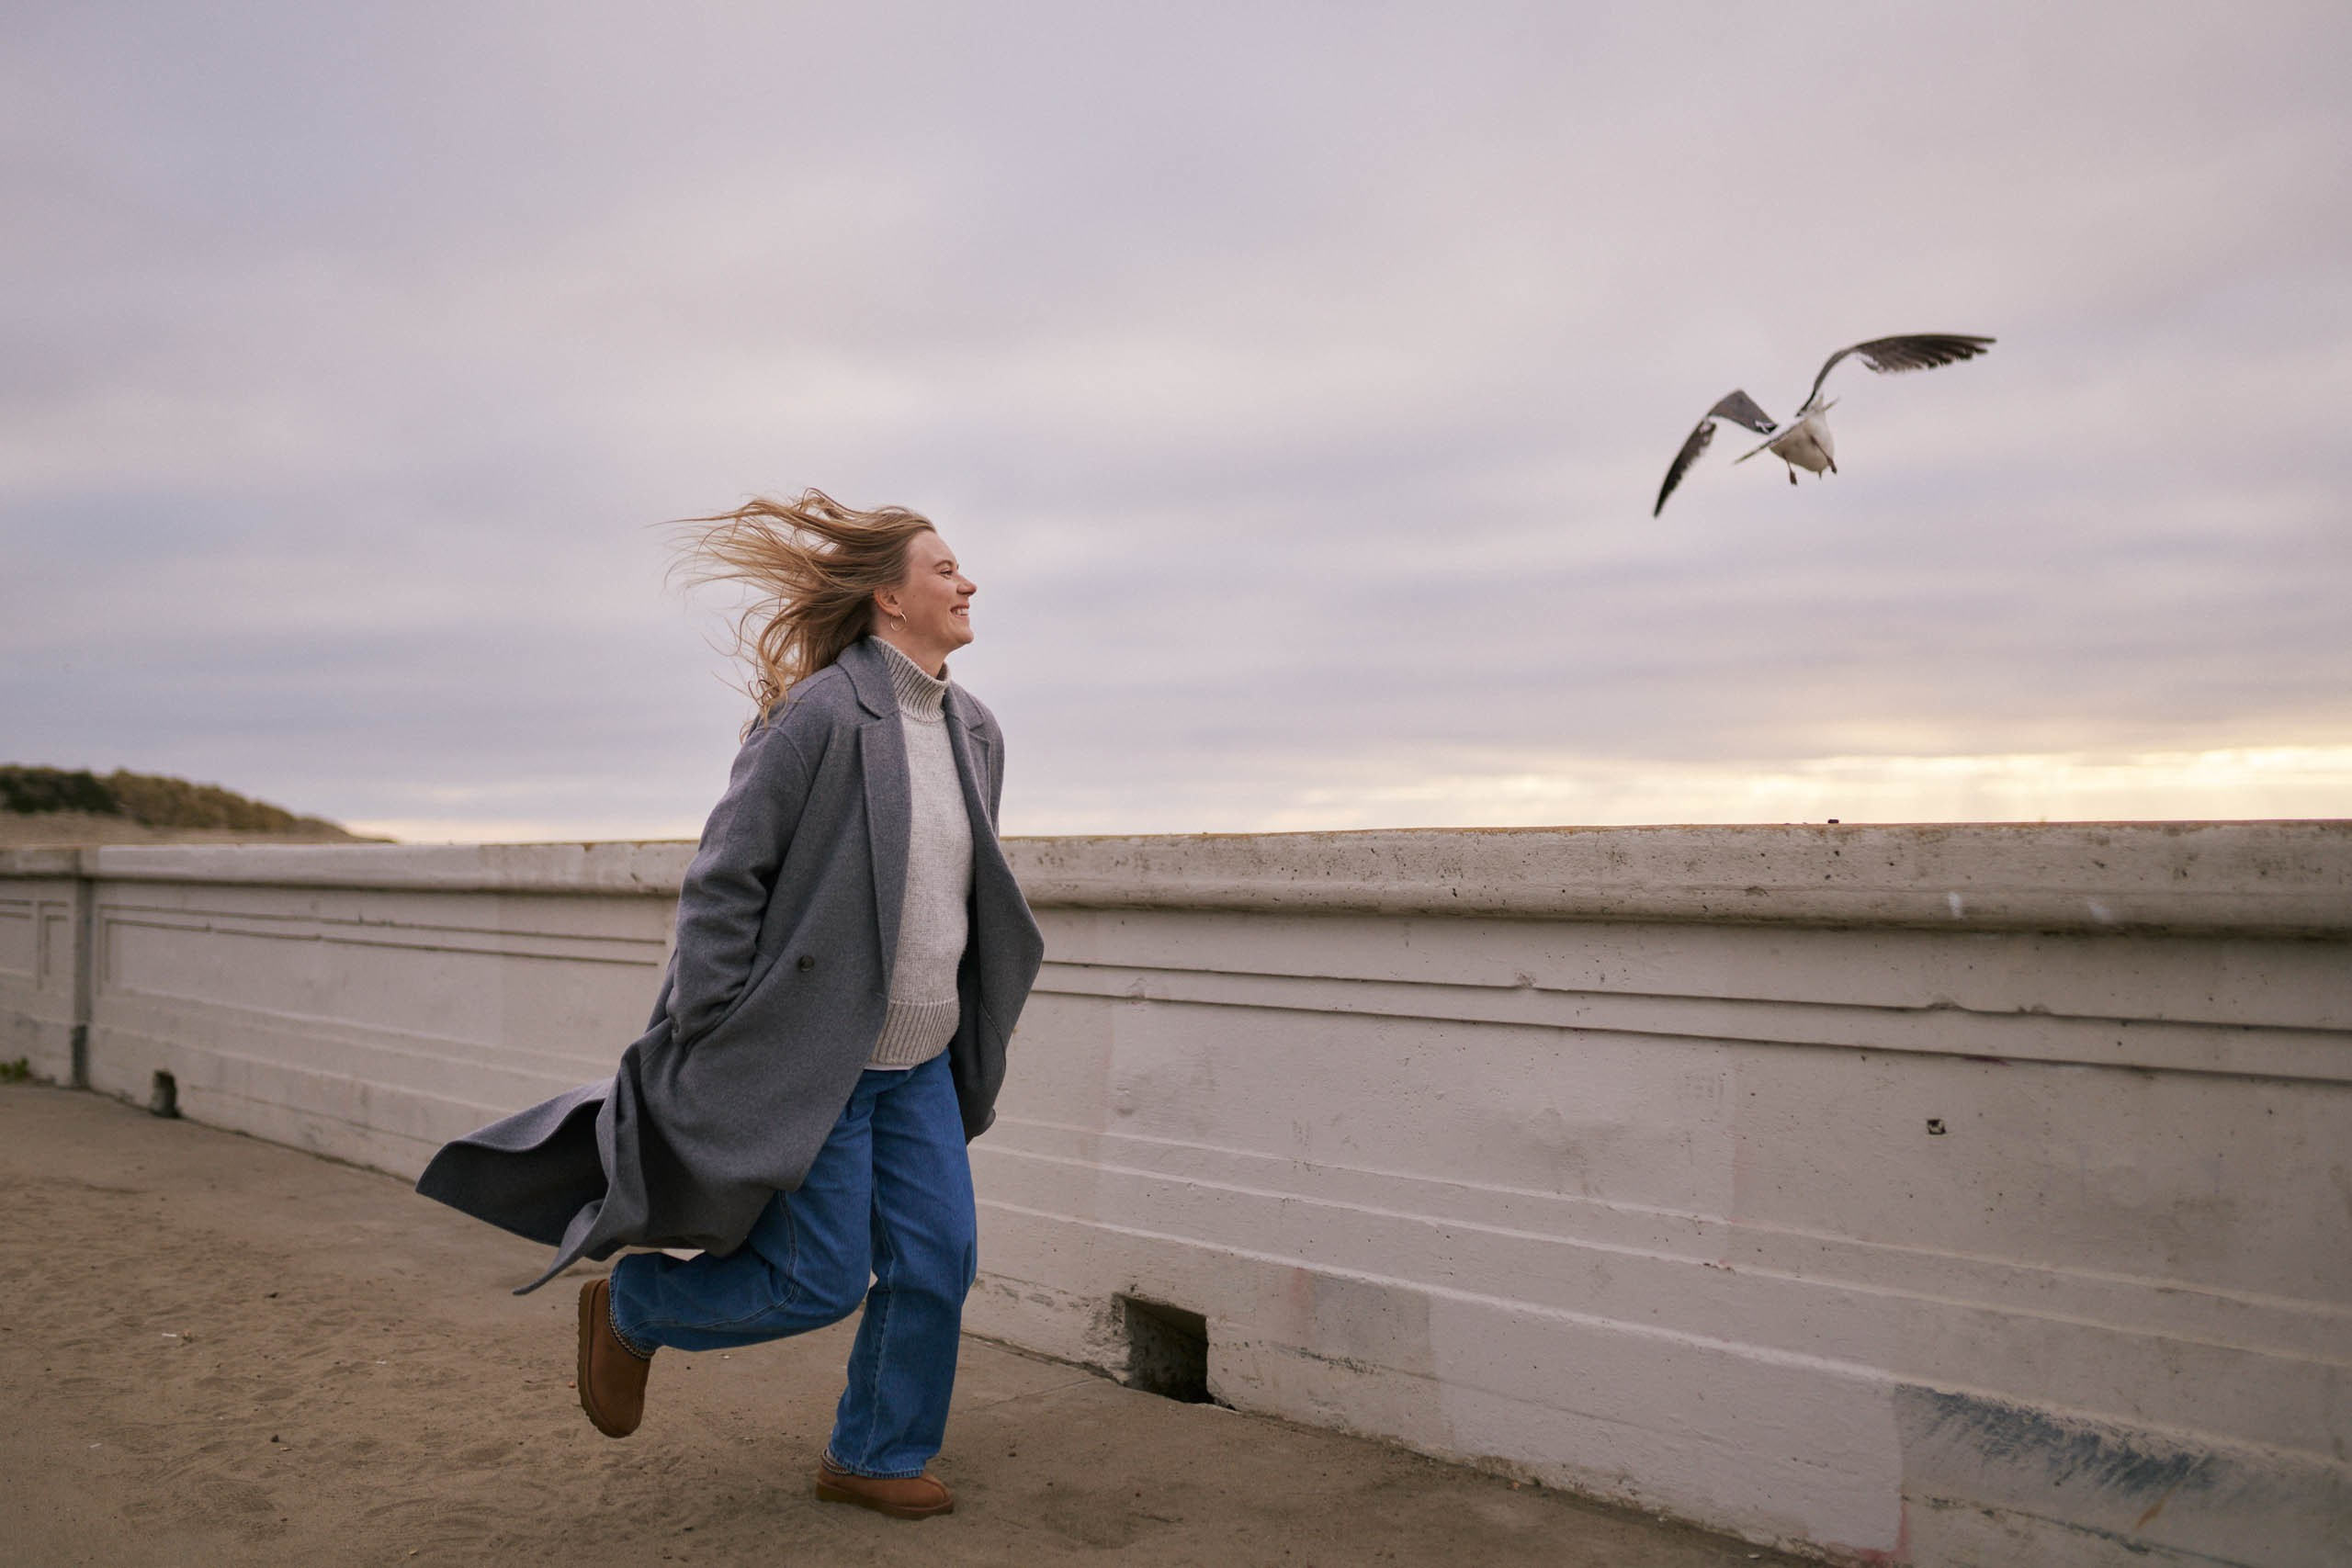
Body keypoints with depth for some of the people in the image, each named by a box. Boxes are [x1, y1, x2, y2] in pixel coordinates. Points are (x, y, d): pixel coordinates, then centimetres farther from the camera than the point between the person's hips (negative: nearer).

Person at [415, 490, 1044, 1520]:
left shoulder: (975, 731, 8)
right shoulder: (817, 714, -17)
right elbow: (723, 878, -15)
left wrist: (979, 1044, 19)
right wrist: (711, 1041, -15)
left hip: (918, 1063, 7)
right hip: (812, 1058, -7)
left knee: (937, 1261, 6)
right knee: (820, 1280, -2)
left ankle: (875, 1458, 27)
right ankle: (632, 1305, 24)